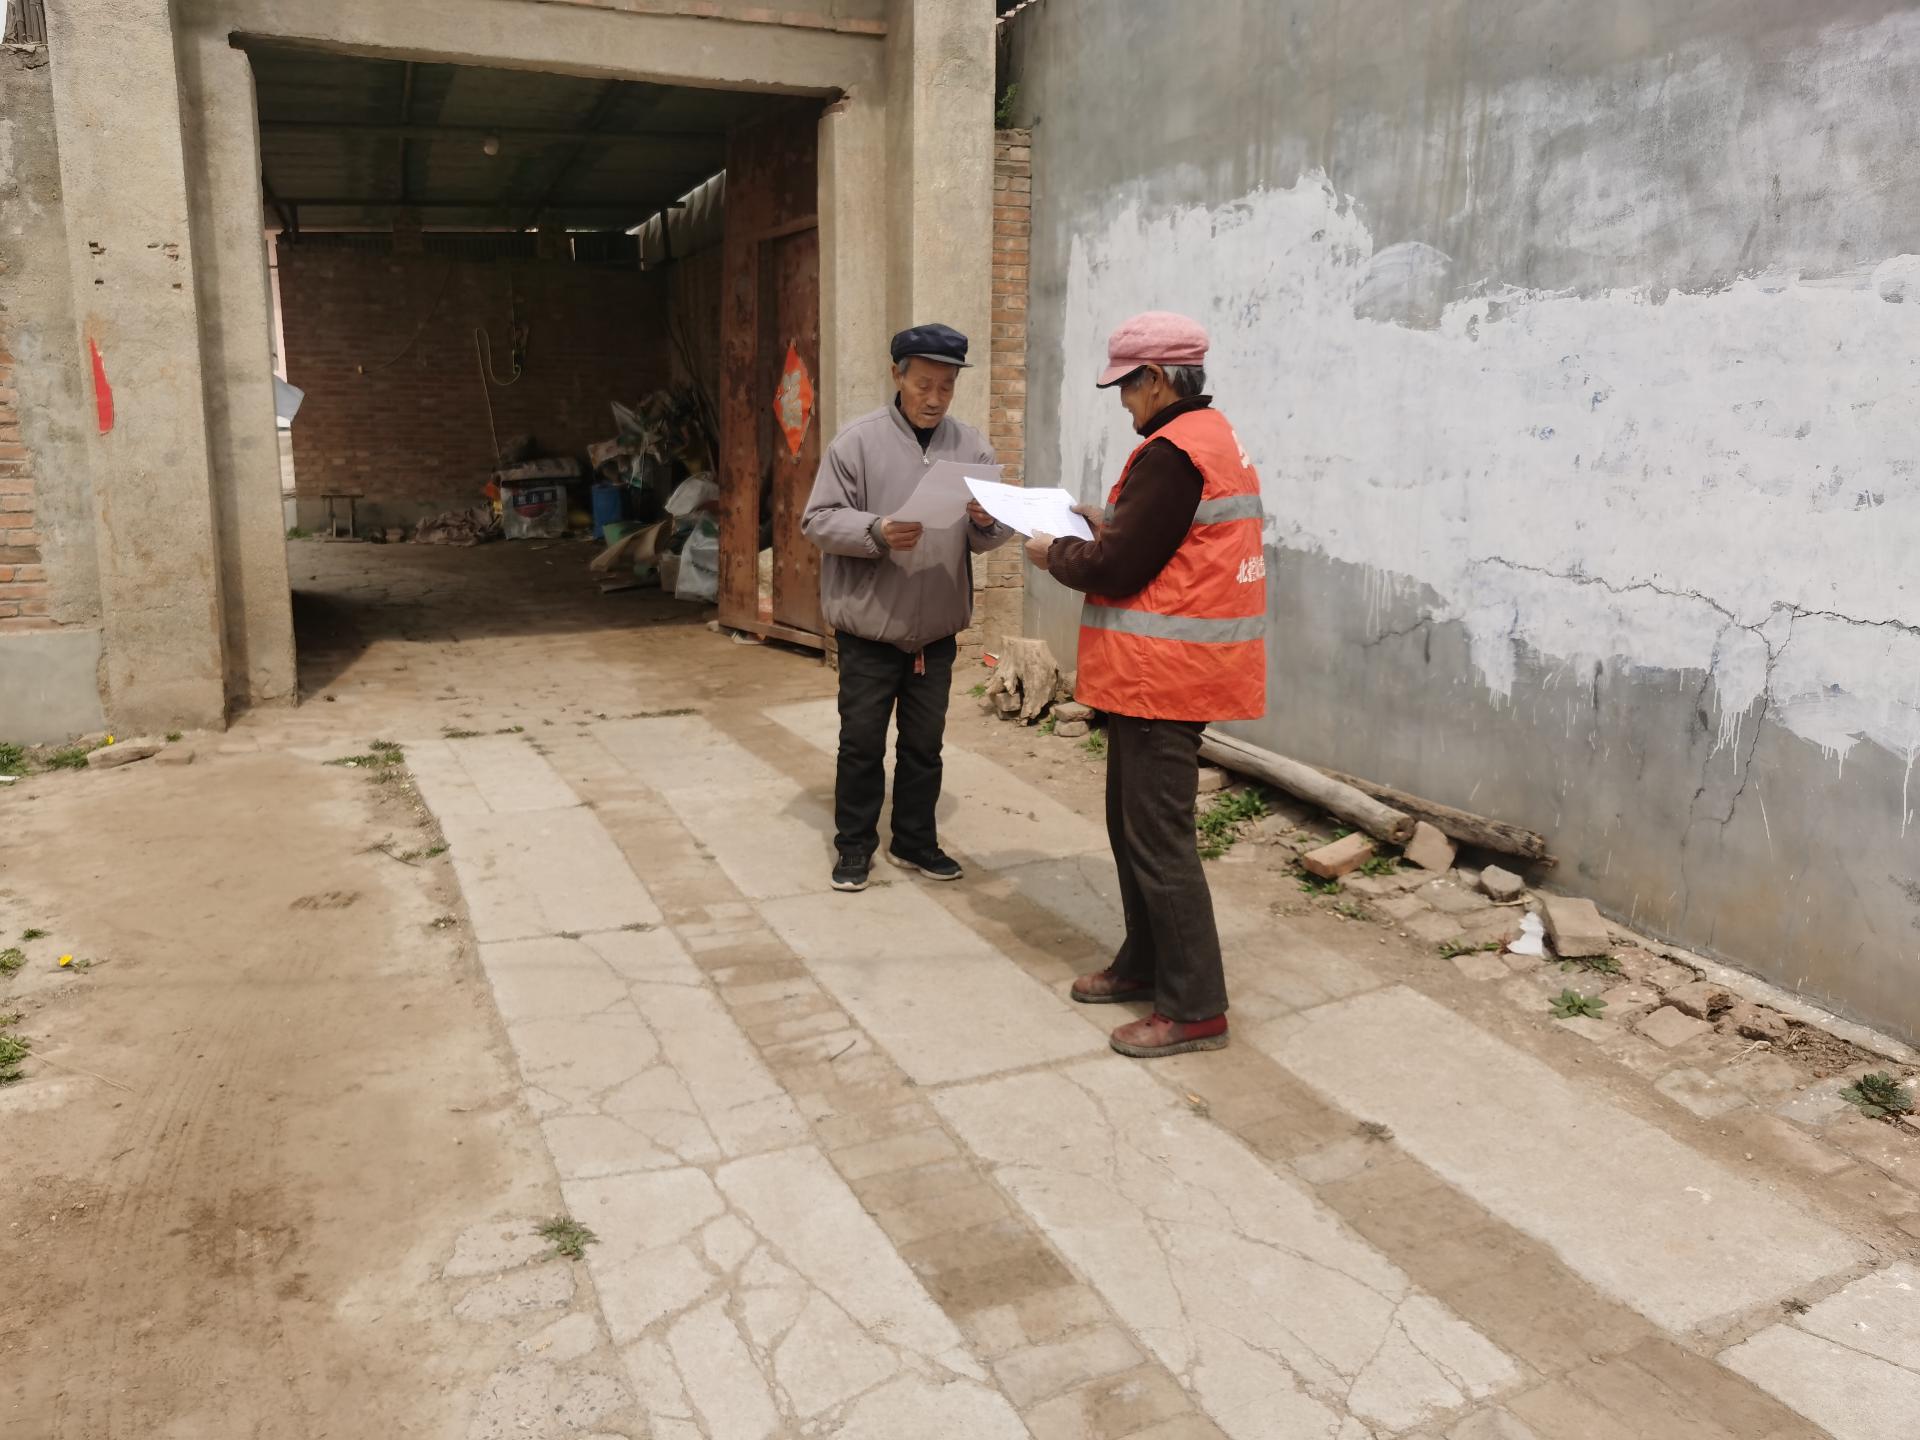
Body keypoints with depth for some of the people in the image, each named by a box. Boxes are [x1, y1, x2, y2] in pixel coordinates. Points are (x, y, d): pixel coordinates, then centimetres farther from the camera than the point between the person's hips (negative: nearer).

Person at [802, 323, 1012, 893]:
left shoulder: (972, 445, 2)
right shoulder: (858, 440, -8)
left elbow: (993, 535, 3)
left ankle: (915, 841, 30)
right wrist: (876, 531, -26)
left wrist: (988, 521, -20)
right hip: (869, 625, -3)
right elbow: (818, 520, -10)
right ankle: (854, 845, 22)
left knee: (924, 742, 14)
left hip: (937, 628, 3)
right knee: (862, 742, 7)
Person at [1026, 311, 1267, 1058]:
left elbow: (1116, 568, -18)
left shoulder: (1172, 452, -18)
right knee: (1133, 820, 19)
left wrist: (1053, 553, -1)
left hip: (1164, 673, -11)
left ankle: (1194, 1007, 5)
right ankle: (1146, 962, 31)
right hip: (1166, 670, 11)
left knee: (1157, 836, -4)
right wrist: (1110, 521, 11)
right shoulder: (1213, 436, 15)